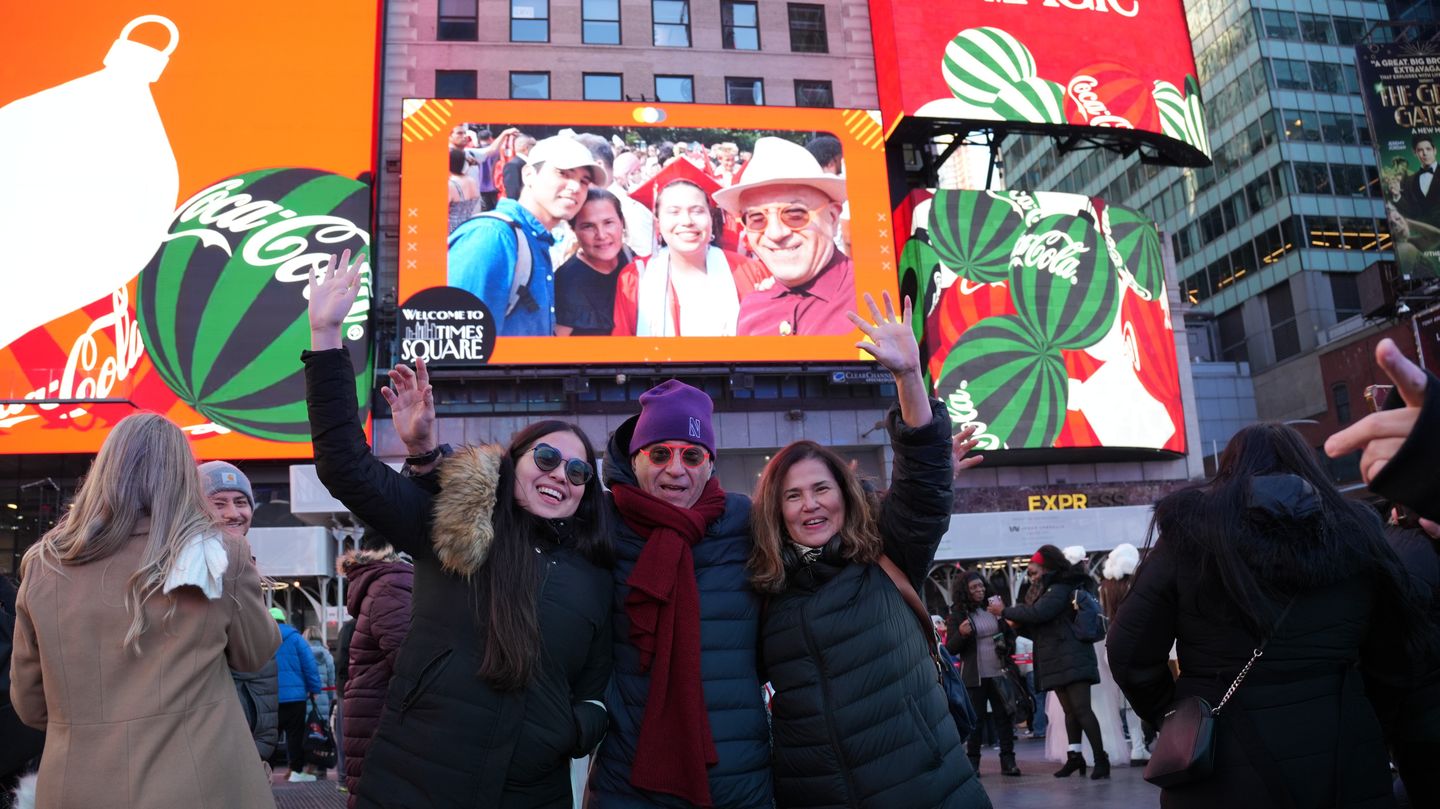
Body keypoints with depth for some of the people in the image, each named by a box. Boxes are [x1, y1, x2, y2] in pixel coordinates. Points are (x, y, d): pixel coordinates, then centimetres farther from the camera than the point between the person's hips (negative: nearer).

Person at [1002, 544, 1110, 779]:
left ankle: (1101, 759, -10)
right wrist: (1019, 626, 3)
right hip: (1058, 661, 9)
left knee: (1081, 708, -12)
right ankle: (1075, 757, 12)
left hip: (1071, 659, -9)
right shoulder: (1051, 590, 20)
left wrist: (1005, 611, -11)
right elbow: (1041, 628, 21)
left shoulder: (1060, 589, -10)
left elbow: (1037, 613, -23)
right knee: (1070, 710, 10)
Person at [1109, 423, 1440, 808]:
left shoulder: (1190, 530, -7)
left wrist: (1171, 714, 10)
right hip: (1343, 766, 3)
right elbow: (1396, 664, 8)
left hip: (1223, 772, -2)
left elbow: (1130, 653, -7)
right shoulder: (1356, 532, 3)